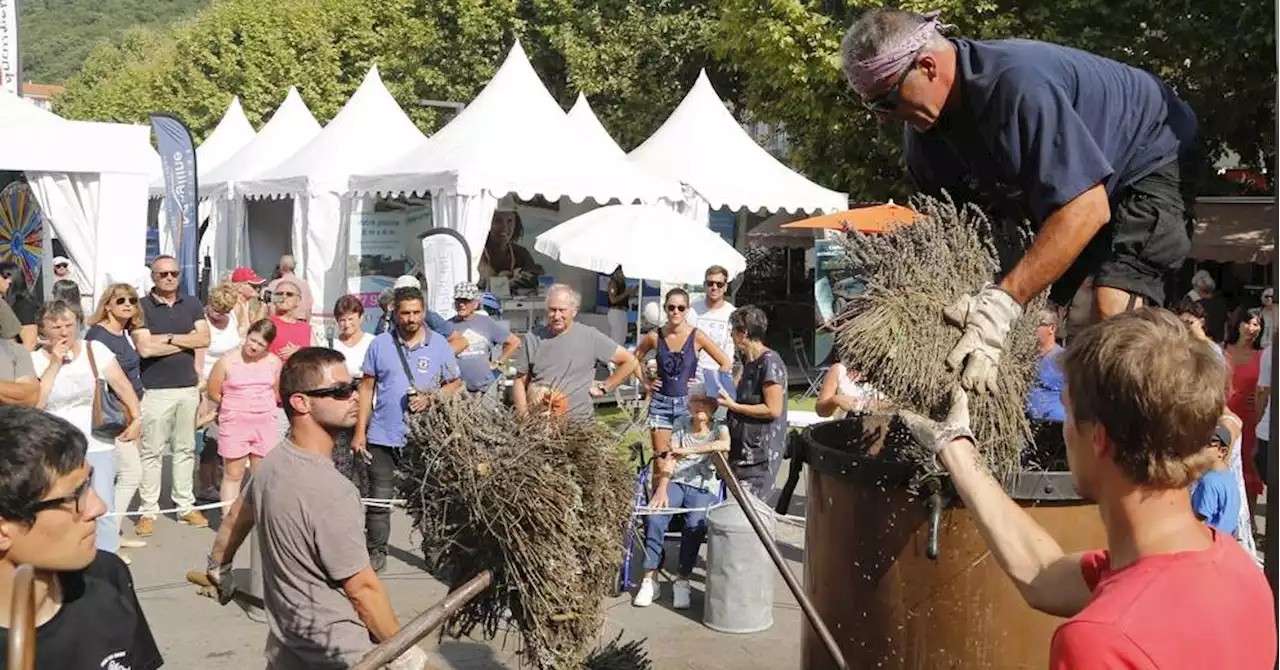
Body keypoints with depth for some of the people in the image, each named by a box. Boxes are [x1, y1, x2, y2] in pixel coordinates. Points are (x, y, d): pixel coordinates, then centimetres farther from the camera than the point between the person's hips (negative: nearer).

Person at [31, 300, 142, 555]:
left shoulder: (95, 350, 1)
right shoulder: (36, 360, 0)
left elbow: (123, 386, 1)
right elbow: (34, 403, -11)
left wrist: (137, 418, -12)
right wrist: (54, 364, -12)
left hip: (98, 446, 0)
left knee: (102, 511, -4)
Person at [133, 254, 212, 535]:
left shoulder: (192, 304, 10)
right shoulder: (142, 306, -3)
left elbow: (204, 338, -2)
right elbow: (145, 348, -15)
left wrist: (168, 337, -10)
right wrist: (187, 341, -6)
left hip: (189, 388, 4)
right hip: (156, 390, -4)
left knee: (185, 449, 11)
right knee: (152, 452, -1)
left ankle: (185, 506, 19)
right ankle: (148, 511, 7)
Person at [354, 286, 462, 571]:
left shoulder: (439, 344, 2)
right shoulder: (380, 344, 2)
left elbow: (455, 383, 6)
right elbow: (367, 388, 6)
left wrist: (430, 398, -14)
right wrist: (360, 431, 2)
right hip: (383, 436, 0)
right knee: (379, 498, 3)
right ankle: (376, 552, 14)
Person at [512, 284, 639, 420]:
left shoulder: (590, 337, -3)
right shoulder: (533, 338, 3)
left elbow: (630, 362, 2)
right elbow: (520, 381, 9)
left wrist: (603, 387, 0)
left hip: (580, 422, -1)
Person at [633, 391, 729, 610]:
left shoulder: (719, 428, 2)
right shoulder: (680, 424, 12)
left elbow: (725, 444, -24)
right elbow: (670, 459, 2)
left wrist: (689, 450, -26)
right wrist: (662, 489, -14)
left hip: (704, 487, -2)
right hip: (676, 482, 2)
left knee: (695, 525, -31)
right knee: (654, 518, -26)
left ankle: (683, 581, -14)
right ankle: (650, 579, -16)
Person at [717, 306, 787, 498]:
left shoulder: (769, 362, -17)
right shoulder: (749, 361, 11)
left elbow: (773, 410, -19)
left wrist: (733, 406, -15)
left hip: (761, 452, -9)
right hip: (744, 446, 9)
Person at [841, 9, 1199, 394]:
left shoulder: (1018, 84, -37)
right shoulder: (922, 135, -10)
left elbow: (1087, 209, -42)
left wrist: (1004, 301, -47)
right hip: (1063, 186, 8)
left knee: (1113, 304, -27)